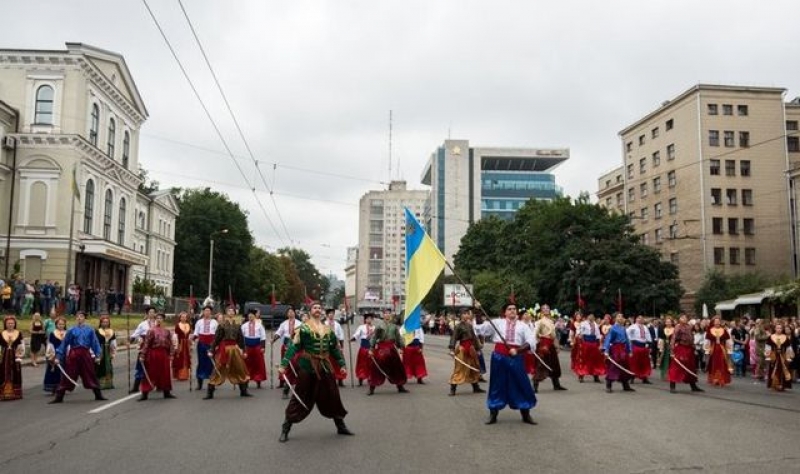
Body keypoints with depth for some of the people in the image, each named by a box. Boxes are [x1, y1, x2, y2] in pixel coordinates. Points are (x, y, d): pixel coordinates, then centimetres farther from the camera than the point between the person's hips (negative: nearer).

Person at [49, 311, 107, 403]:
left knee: (90, 375, 10)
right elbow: (64, 344, 4)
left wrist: (97, 355, -2)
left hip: (85, 354, 1)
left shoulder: (90, 330, 3)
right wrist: (58, 357, 1)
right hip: (73, 354, -1)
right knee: (68, 376, 2)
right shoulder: (71, 330, 2)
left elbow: (95, 343, 4)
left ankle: (98, 395, 20)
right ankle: (59, 397, 11)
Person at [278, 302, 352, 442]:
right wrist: (283, 365, -18)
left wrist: (342, 365, 11)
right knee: (301, 398, -3)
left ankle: (341, 426, 26)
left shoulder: (328, 329, 10)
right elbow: (293, 346, -12)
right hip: (307, 367, -5)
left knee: (332, 397, 11)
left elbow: (336, 348, 15)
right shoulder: (304, 328, -6)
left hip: (325, 367, 5)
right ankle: (285, 429, 7)